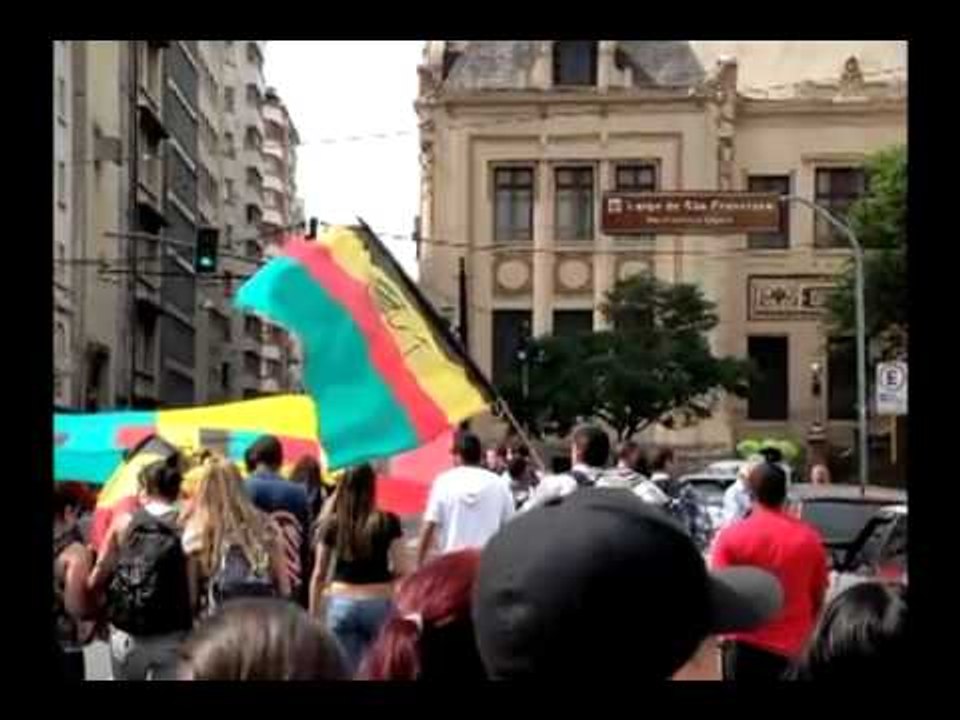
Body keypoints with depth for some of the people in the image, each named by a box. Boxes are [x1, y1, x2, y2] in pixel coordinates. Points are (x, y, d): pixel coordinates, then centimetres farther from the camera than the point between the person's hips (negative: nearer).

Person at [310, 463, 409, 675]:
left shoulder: (332, 525, 0)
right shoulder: (389, 523, -5)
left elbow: (318, 575, 3)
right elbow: (400, 570, -5)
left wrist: (314, 615, 11)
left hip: (342, 604, 1)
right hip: (379, 604, -1)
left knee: (347, 672, 5)